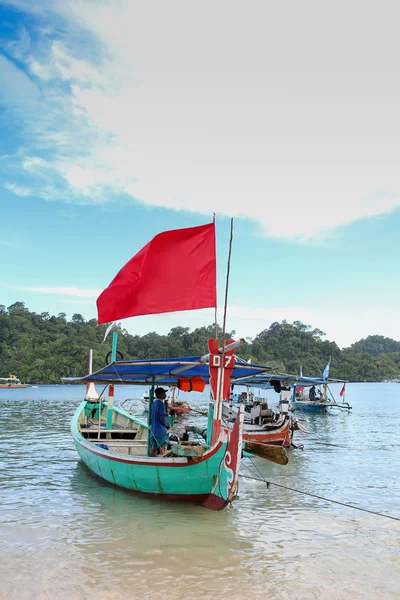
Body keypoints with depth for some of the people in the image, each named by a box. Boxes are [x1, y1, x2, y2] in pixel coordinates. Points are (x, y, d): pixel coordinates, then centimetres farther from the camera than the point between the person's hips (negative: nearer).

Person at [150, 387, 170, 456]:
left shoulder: (154, 403, 12)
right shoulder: (161, 404, -15)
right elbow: (162, 418, -21)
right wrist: (167, 425, -2)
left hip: (153, 429, 8)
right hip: (160, 430, -8)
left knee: (154, 448, 10)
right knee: (162, 449, -6)